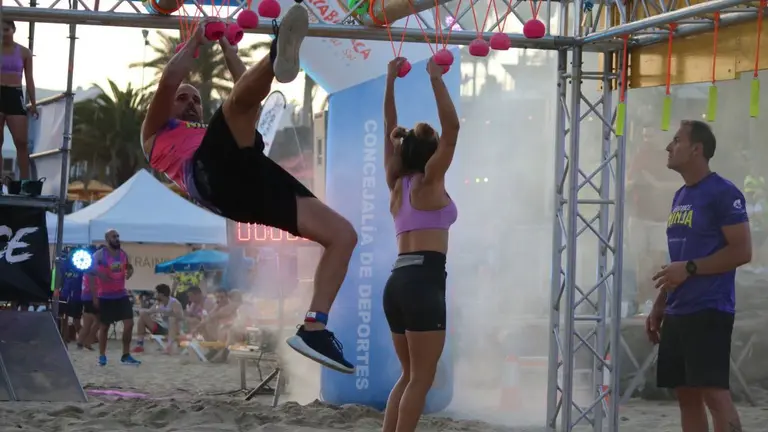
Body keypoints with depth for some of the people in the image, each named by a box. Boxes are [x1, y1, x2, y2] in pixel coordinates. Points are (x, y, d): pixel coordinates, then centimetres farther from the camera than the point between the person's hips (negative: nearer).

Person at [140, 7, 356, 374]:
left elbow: (250, 92, 46)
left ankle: (313, 328, -17)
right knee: (241, 99, -30)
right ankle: (278, 57, -68)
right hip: (210, 171, -6)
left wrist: (227, 46, 54)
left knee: (343, 233, -7)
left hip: (251, 180, 6)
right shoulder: (156, 133, 36)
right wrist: (196, 40, 34)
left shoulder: (219, 135, 50)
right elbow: (170, 79, 21)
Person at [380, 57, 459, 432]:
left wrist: (391, 80, 21)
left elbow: (390, 130, 23)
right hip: (423, 279, -8)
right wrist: (436, 78, -2)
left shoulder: (397, 184, 16)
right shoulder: (429, 181, -1)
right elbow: (452, 126, -6)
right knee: (421, 379, -6)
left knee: (409, 376, 14)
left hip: (398, 282, 8)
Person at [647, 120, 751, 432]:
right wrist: (660, 305, 18)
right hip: (677, 313, 9)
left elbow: (742, 251, -15)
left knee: (713, 393, -11)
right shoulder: (680, 197, 17)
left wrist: (689, 269, -18)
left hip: (709, 311, -9)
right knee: (686, 394, 9)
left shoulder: (722, 193, -10)